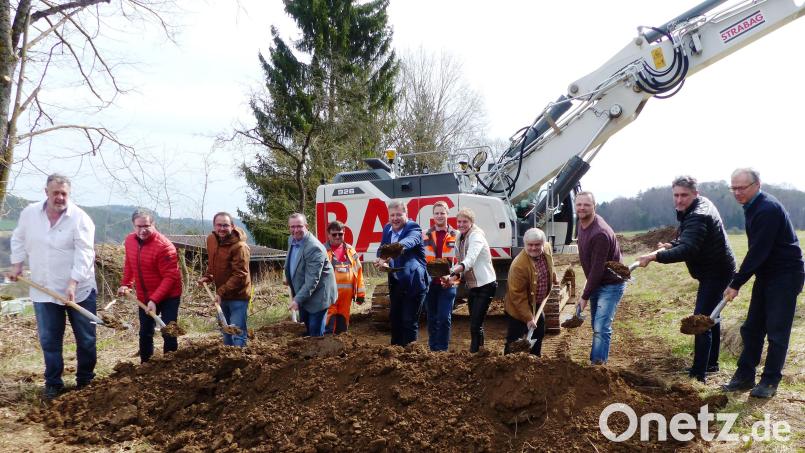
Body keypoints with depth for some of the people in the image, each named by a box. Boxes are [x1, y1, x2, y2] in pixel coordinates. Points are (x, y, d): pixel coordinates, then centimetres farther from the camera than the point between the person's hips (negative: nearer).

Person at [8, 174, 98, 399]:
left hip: (79, 290, -3)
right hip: (44, 290, 3)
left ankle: (85, 380, 24)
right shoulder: (29, 213, 1)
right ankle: (53, 383, 22)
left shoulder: (80, 218, -13)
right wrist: (16, 265, 10)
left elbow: (84, 254, -19)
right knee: (49, 340, 8)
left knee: (86, 339, 7)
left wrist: (73, 283, -26)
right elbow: (19, 239, 18)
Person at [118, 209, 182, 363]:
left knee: (168, 333, -5)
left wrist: (155, 300, -27)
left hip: (168, 296, -6)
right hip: (144, 297, 6)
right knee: (145, 333, 14)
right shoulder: (129, 240, -2)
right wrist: (125, 284, 5)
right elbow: (129, 264, 16)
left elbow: (170, 277, -23)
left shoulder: (164, 246, -24)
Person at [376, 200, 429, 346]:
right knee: (394, 319, 17)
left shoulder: (413, 229, -15)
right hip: (395, 283, 7)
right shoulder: (387, 229, 6)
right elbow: (381, 251, 4)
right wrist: (383, 261, -20)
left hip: (413, 283, -7)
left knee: (409, 322, -2)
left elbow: (408, 242, -37)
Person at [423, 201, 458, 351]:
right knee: (432, 317, 11)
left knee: (444, 317, -4)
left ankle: (442, 349, 6)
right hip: (430, 282, 2)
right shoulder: (426, 235, 4)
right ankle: (432, 348, 22)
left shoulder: (455, 236, 1)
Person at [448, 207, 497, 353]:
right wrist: (457, 275, -11)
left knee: (475, 325, -12)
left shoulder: (476, 236, -20)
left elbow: (470, 260, -36)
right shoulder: (460, 237, 6)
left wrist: (454, 272, -51)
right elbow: (461, 261, 8)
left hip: (485, 285, -9)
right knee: (475, 323, 19)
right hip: (472, 286, 9)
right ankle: (479, 351, 33)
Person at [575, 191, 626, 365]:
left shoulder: (600, 233, -28)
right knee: (597, 327, 14)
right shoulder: (582, 223, 1)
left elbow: (597, 269, -25)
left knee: (601, 328, -14)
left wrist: (585, 296, -18)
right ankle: (598, 361, 24)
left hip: (610, 285, -9)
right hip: (596, 283, 9)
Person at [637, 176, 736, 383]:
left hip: (716, 271, -11)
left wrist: (656, 256, -47)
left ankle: (698, 375, -13)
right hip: (715, 270, 11)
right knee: (710, 316, 22)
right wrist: (672, 244, 2)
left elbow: (687, 250, -40)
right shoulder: (702, 204, 8)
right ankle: (711, 363, 38)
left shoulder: (697, 217, -26)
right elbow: (688, 239, 20)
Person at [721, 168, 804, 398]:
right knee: (752, 328, 10)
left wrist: (736, 284, -21)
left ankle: (770, 381, 8)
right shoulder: (753, 207, 8)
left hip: (785, 275, -9)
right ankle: (745, 375, 16)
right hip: (766, 274, 9)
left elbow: (758, 251, -24)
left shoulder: (768, 209, -22)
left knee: (777, 331, -2)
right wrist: (738, 281, 16)